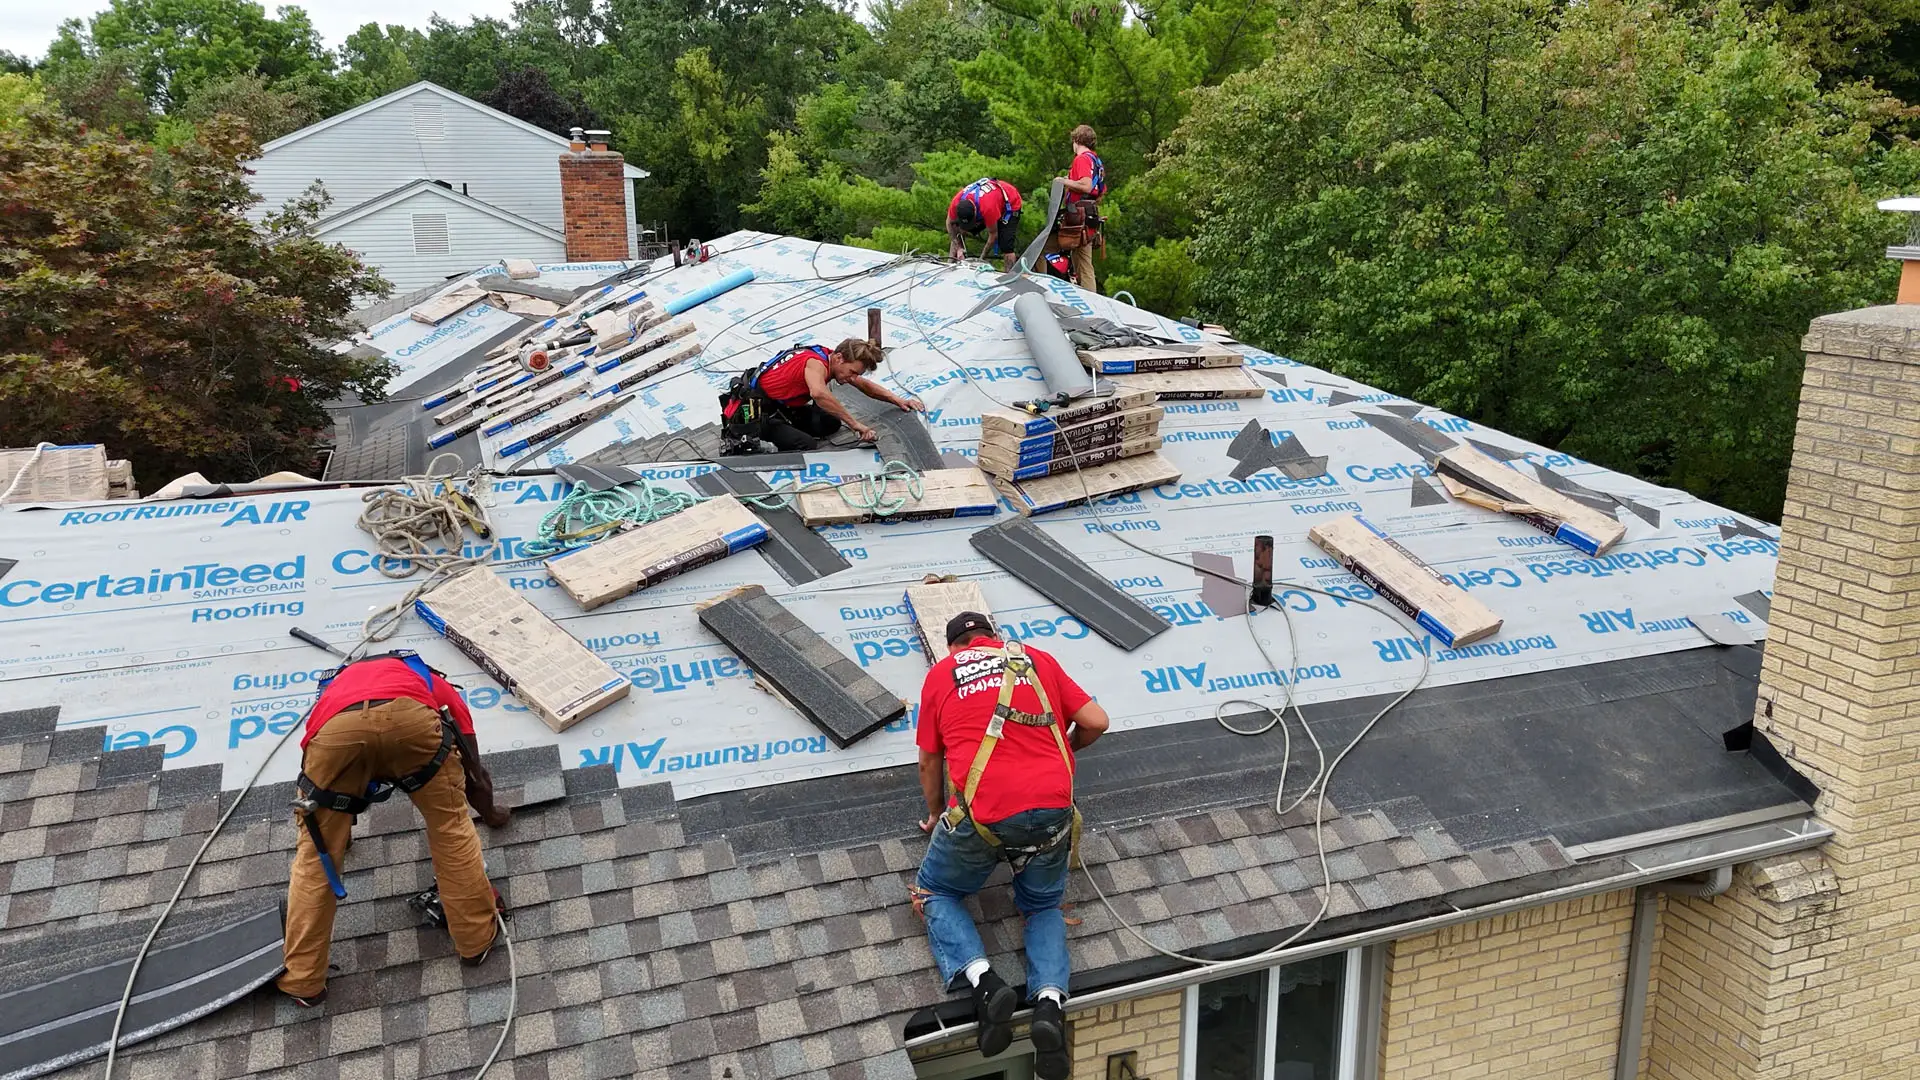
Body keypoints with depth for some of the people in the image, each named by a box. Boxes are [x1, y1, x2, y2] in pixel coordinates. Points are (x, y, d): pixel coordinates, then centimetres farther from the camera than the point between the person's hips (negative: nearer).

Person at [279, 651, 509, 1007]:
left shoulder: (336, 684, 49)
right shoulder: (435, 686, 44)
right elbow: (474, 774, 50)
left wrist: (338, 826, 78)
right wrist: (491, 813, 71)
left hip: (336, 727, 1)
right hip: (411, 716, -1)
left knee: (315, 854, 19)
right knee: (452, 827, 22)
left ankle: (302, 980, 27)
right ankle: (477, 938, 32)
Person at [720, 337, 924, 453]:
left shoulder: (832, 358, 1)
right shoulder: (817, 364, -29)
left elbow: (865, 385, 17)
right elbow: (819, 394, -53)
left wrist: (898, 400, 7)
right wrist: (855, 424, -48)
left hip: (779, 407, 10)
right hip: (753, 411, -10)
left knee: (831, 424, 8)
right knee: (807, 446, -25)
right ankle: (744, 440, -12)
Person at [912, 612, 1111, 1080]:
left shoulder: (940, 674, 14)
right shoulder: (1037, 660, 16)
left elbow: (929, 763, 20)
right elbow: (1096, 721, 13)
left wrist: (935, 815, 38)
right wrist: (1065, 748, 35)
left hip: (981, 811, -2)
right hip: (1052, 808, 2)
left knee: (934, 893, 23)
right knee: (1044, 906, 26)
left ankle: (982, 981, -4)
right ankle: (1049, 1001, -3)